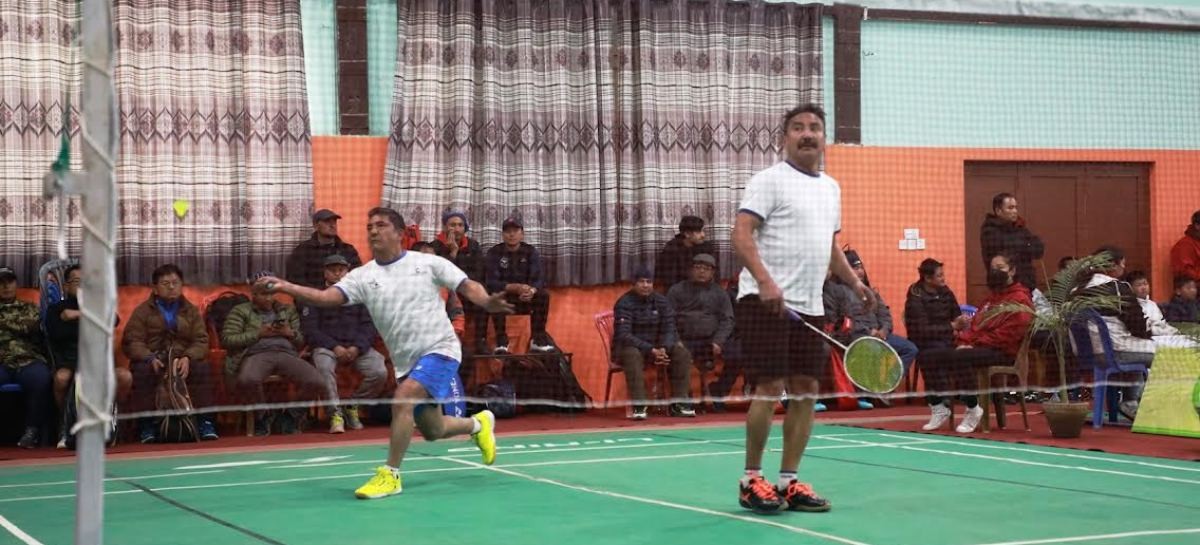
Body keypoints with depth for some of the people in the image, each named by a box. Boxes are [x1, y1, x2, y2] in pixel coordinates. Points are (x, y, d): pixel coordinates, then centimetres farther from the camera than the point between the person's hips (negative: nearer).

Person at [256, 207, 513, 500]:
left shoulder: (428, 262, -4)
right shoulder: (363, 276, 1)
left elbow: (469, 286, -5)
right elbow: (326, 297, -13)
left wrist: (488, 302, -27)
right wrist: (285, 287, -29)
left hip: (439, 349, -5)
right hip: (406, 362, 5)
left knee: (403, 397, -28)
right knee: (432, 430, 16)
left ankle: (390, 474, -17)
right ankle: (479, 423, 48)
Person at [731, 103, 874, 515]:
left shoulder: (830, 188, 18)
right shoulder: (770, 180, -5)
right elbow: (742, 235, -14)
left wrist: (854, 282, 14)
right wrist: (766, 281, -27)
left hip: (809, 306, 7)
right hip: (766, 302, -7)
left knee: (806, 391, 5)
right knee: (770, 389, -8)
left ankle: (788, 482, 12)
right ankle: (751, 481, 4)